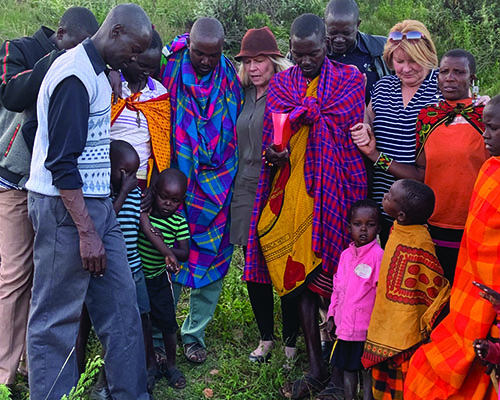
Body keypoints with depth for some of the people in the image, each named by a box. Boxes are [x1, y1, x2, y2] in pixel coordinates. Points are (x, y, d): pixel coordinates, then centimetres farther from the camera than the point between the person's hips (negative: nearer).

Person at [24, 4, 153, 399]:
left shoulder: (95, 71, 15)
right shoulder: (74, 76, -16)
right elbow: (61, 163, -20)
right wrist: (87, 232, -20)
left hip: (95, 203, 10)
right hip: (66, 208, -10)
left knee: (121, 305, 10)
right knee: (56, 319, 1)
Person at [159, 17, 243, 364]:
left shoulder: (231, 76, 2)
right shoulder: (169, 69, -5)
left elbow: (241, 127, 12)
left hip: (219, 188, 3)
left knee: (213, 259, 8)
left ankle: (194, 332, 25)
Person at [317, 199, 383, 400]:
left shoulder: (378, 255, -14)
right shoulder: (346, 255, 7)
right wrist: (332, 315, 15)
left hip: (367, 327, -6)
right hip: (345, 324, 7)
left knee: (368, 369, 5)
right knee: (347, 366, 17)